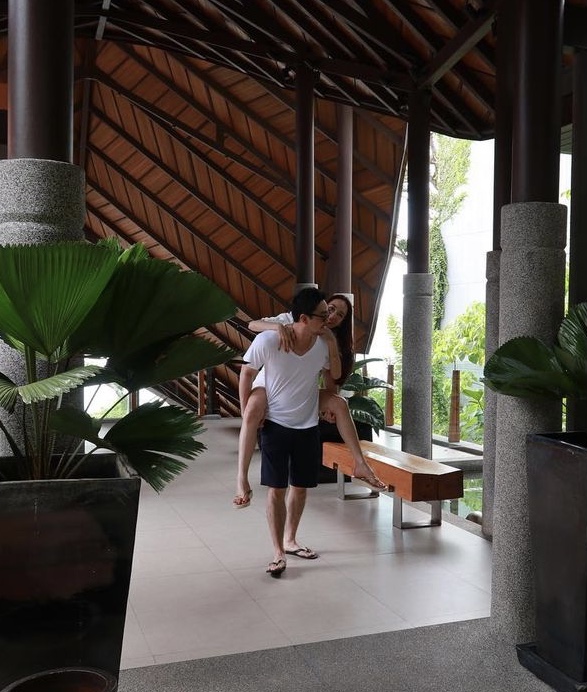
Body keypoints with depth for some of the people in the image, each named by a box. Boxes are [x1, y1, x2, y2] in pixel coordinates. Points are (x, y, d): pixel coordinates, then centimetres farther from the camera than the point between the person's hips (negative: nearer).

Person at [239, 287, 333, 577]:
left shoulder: (325, 343, -12)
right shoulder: (267, 341, -23)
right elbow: (247, 373, -7)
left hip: (308, 426, 4)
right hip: (275, 425, -4)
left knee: (300, 486, 14)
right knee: (277, 489, -2)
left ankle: (290, 540, 33)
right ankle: (278, 553, 9)